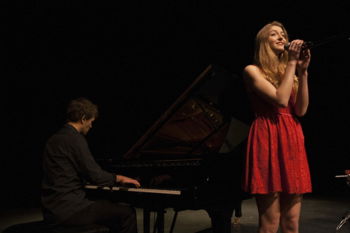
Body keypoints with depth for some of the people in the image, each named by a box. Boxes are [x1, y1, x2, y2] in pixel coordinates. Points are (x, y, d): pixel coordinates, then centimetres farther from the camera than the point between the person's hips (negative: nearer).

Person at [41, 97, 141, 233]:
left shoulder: (55, 138, 14)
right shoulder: (75, 139, -14)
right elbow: (95, 175, -17)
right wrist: (119, 178, 1)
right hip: (67, 210, -10)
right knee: (127, 213, -6)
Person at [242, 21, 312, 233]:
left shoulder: (289, 73, 20)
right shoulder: (253, 70, 1)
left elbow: (301, 110, 5)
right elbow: (281, 99, -14)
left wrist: (302, 71, -1)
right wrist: (292, 63, -7)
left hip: (293, 140, 7)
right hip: (268, 140, -6)